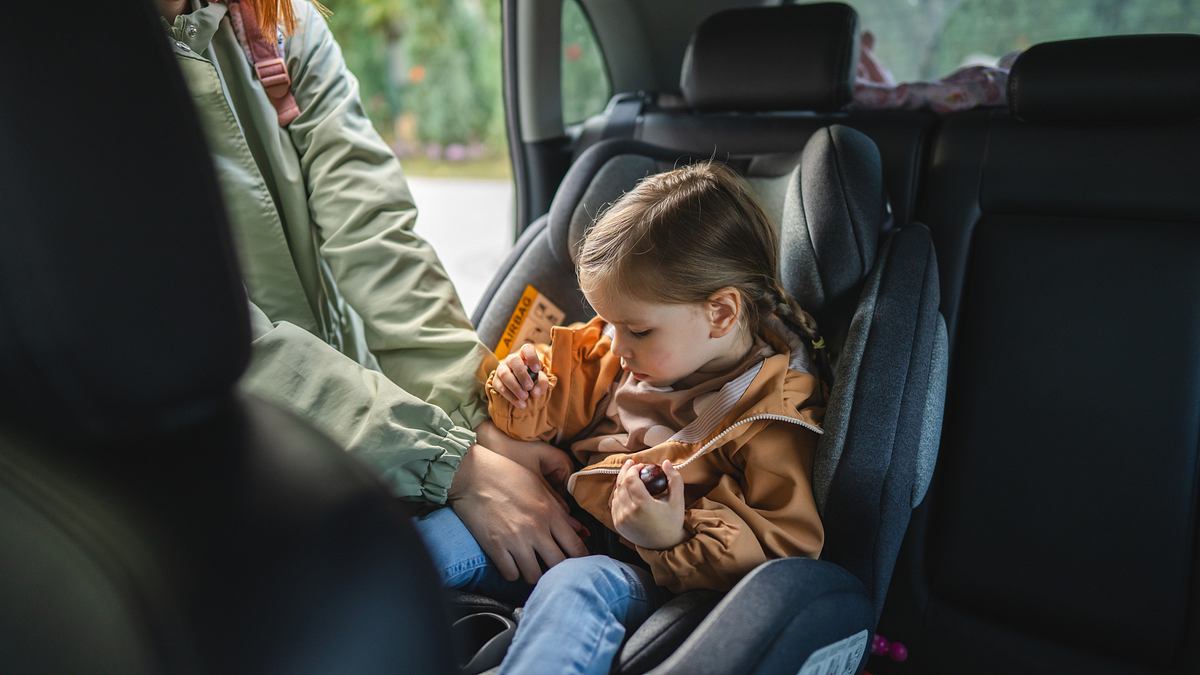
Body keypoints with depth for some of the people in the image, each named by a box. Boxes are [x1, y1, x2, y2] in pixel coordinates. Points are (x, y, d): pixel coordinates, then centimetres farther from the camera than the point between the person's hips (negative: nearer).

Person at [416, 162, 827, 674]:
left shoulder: (772, 416, -18)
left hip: (646, 570, -6)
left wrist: (677, 540, -31)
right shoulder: (613, 354, 4)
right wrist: (524, 393, -2)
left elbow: (783, 549, -17)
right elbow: (562, 409, 22)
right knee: (434, 534, -11)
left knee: (575, 588, -38)